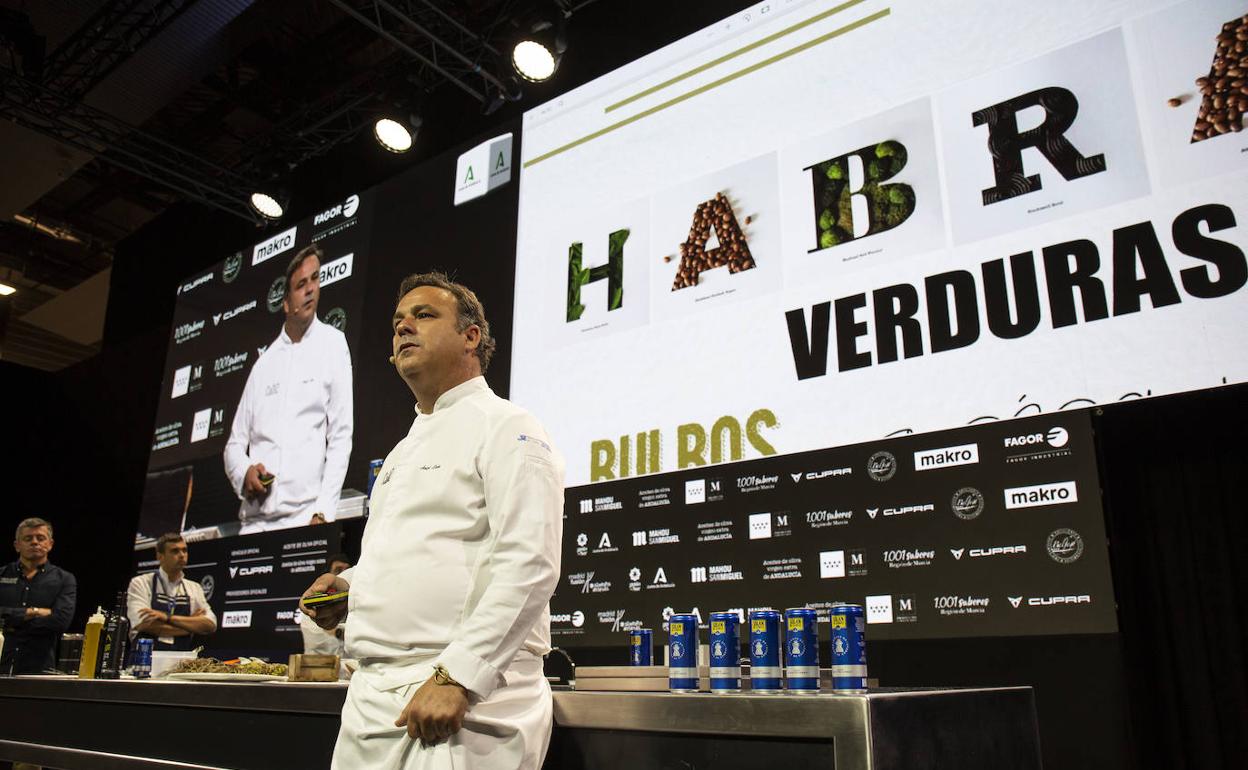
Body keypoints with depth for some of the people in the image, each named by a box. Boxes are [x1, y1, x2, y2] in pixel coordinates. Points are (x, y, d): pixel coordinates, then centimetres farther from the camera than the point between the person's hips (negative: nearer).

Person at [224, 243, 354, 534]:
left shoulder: (333, 344, 5)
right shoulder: (263, 363, 15)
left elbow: (341, 437, -1)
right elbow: (235, 444, 17)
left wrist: (322, 514, -10)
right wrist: (245, 472, -6)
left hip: (305, 515, -3)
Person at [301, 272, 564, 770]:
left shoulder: (505, 428, -7)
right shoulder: (406, 450, 20)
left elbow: (527, 566, -17)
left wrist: (455, 678, -22)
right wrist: (354, 587, 9)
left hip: (465, 698, -8)